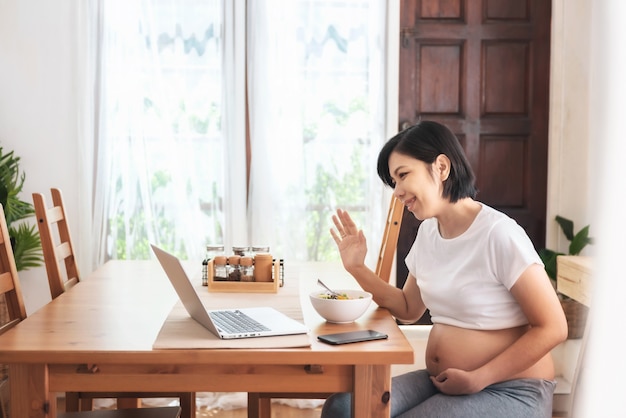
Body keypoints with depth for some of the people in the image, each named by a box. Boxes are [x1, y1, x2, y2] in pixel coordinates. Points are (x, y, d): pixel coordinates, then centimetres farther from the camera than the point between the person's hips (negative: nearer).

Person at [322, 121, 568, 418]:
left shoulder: (499, 234, -16)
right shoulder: (427, 231, 8)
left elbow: (552, 328, -15)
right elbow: (409, 310, 18)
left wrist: (478, 379, -18)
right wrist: (357, 268, 5)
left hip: (510, 391, -6)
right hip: (441, 383, 7)